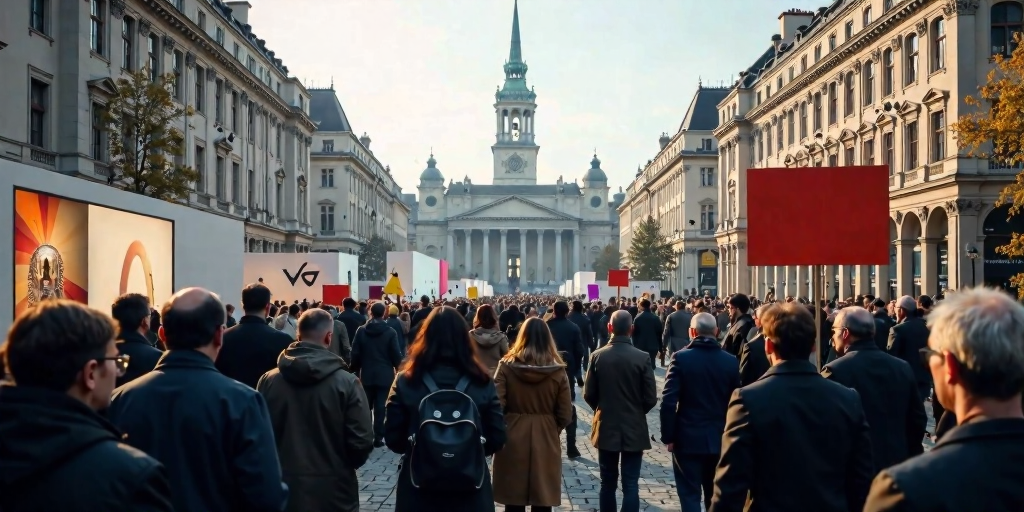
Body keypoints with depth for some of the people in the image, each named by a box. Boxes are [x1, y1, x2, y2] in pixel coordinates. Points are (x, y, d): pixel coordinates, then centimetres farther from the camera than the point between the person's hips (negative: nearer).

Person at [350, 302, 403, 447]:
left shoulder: (361, 330, -3)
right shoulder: (390, 332, -10)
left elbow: (355, 353, -1)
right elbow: (396, 354, -7)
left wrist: (356, 370, 11)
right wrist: (397, 368, 10)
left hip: (366, 374, 2)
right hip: (385, 374, -2)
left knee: (366, 406, 12)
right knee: (380, 407, 1)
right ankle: (378, 437, 2)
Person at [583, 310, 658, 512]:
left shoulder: (597, 356, -6)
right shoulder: (643, 357, -11)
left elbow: (588, 394, -2)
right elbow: (651, 398, -8)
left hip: (606, 427, 2)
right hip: (634, 428, -2)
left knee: (608, 483, 14)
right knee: (630, 485, 2)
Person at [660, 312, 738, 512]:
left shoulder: (681, 358, -11)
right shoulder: (731, 361, -2)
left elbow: (669, 402, -14)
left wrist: (668, 436, -5)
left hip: (688, 438, -3)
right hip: (720, 439, 3)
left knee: (690, 496, 3)